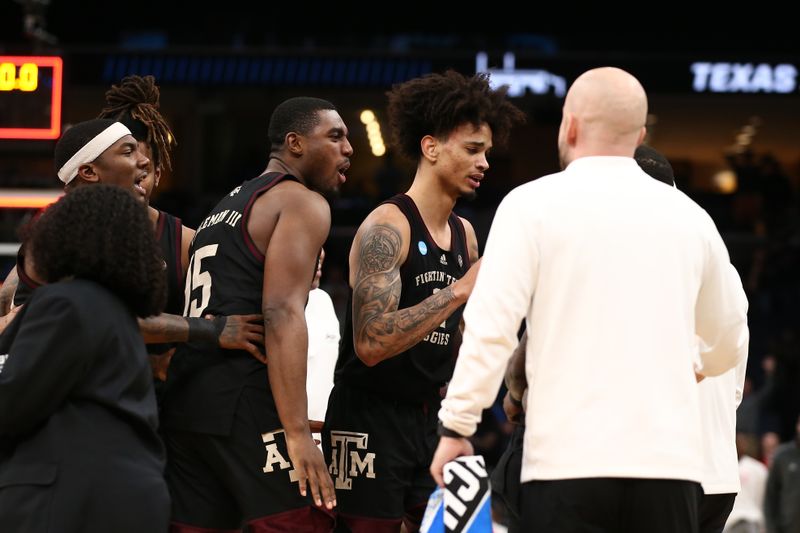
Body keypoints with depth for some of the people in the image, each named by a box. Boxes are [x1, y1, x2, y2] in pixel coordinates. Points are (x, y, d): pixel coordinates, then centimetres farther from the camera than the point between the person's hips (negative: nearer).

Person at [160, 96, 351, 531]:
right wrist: (298, 434, -22)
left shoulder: (224, 209, 26)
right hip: (245, 402, -9)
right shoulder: (302, 202, -2)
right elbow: (282, 315, -15)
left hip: (184, 404, 9)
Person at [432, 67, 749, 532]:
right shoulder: (688, 215, 11)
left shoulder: (533, 204, 1)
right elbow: (728, 344, 24)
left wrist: (456, 427, 1)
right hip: (670, 462, 3)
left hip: (568, 463, -3)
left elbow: (491, 326, -7)